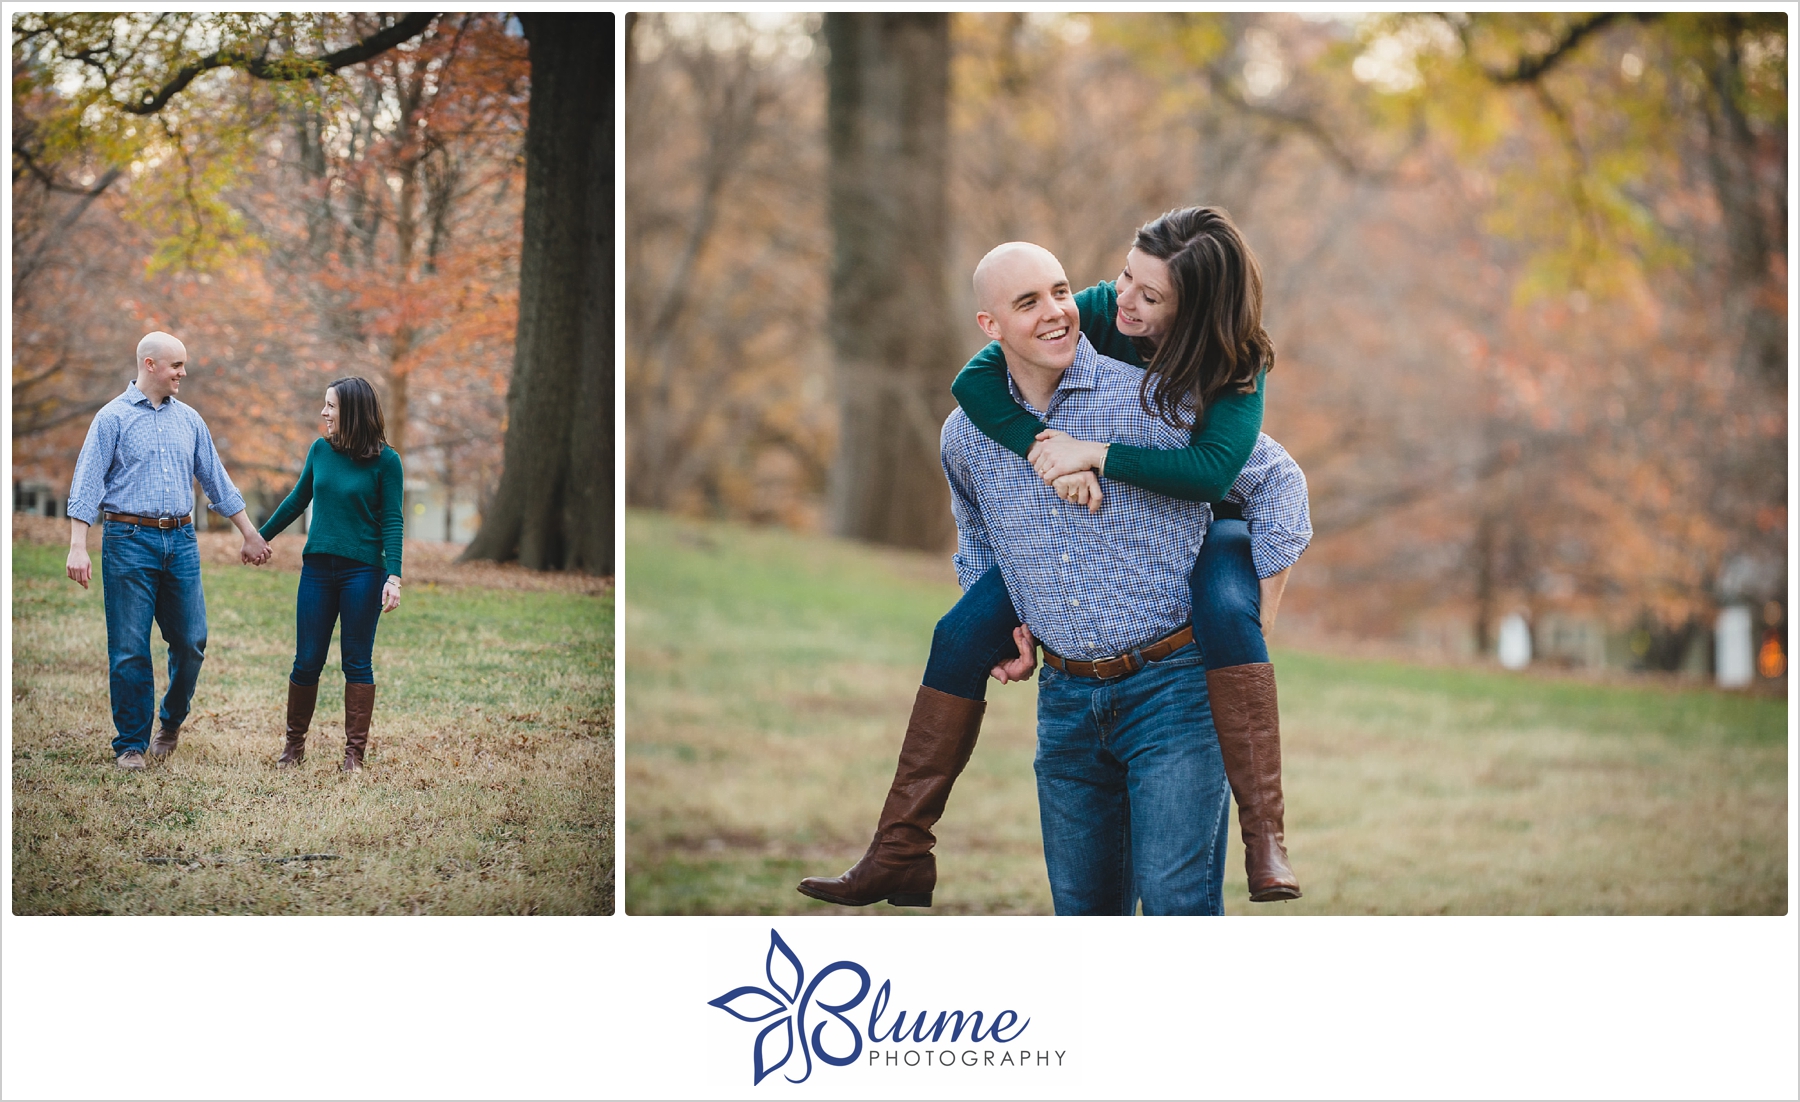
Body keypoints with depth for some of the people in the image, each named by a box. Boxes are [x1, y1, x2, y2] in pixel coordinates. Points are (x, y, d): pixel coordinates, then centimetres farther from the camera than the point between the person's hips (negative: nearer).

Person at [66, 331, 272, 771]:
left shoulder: (189, 420, 13)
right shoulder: (113, 417, -2)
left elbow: (216, 480, 19)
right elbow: (87, 485, -6)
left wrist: (250, 535, 19)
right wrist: (77, 546, -15)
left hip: (181, 541, 4)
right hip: (129, 540, -4)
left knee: (191, 642, 2)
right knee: (129, 649, -2)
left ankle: (171, 723, 24)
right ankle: (131, 743, 7)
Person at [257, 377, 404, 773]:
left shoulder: (385, 461, -6)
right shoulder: (320, 450, 6)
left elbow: (392, 523, -7)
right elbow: (298, 500, 20)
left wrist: (393, 577, -17)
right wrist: (261, 537, 27)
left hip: (363, 572, -3)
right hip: (318, 569, 4)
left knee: (357, 662, 1)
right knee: (307, 661, 4)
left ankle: (355, 751, 8)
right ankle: (294, 743, 19)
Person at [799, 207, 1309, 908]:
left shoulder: (1237, 365, -24)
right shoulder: (1101, 311, -18)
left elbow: (1213, 471, -40)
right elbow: (977, 380, -23)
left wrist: (1096, 454, -41)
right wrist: (1047, 452, -38)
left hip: (1202, 526, -4)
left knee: (1226, 612, -38)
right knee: (963, 632, -10)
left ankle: (1265, 837, -38)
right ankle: (901, 849, -2)